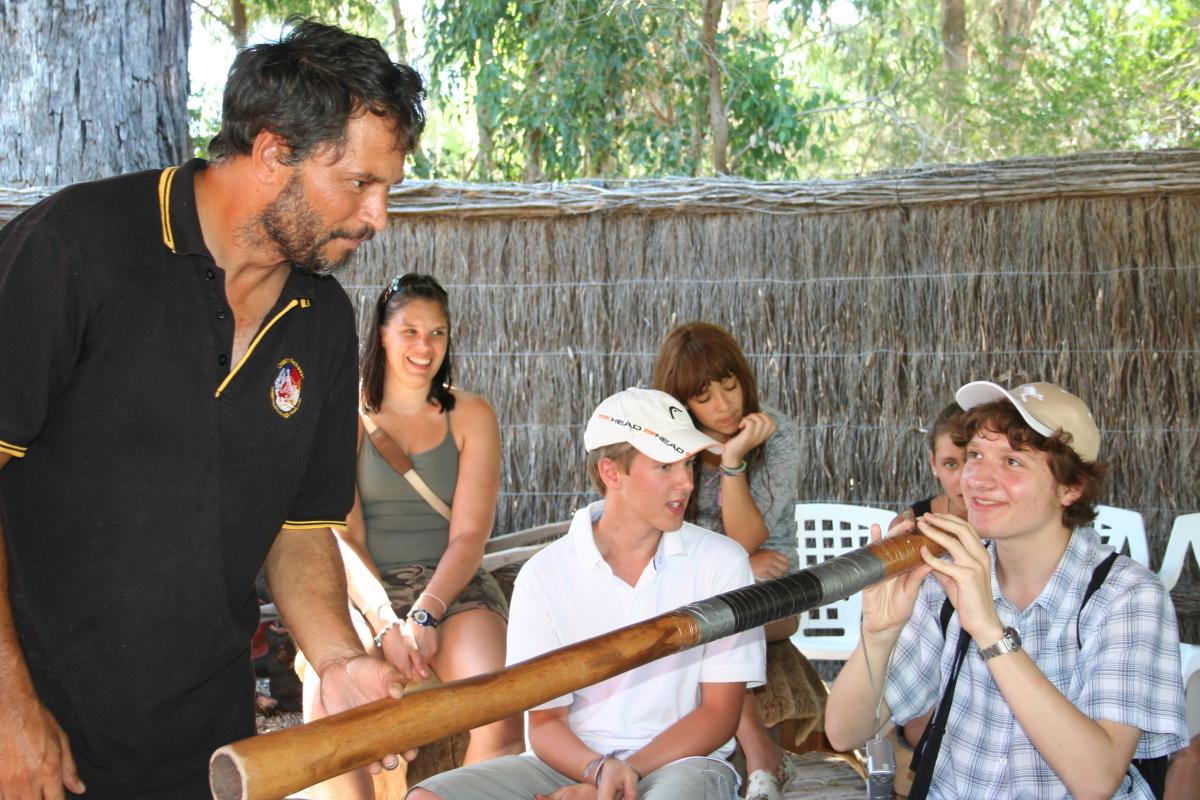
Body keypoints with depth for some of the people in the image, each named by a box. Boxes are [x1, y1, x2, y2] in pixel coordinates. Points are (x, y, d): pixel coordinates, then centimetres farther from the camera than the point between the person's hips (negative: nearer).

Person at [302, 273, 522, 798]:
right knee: (328, 706, -33)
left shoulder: (471, 416, 8)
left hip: (452, 588, 1)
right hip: (364, 591, -1)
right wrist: (384, 623, -20)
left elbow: (469, 536, 0)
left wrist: (426, 614, -18)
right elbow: (342, 538, -3)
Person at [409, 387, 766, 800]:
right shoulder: (545, 575, 1)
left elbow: (719, 714, -1)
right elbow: (545, 724, 1)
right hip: (573, 763, 2)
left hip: (680, 760, -2)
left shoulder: (721, 562, 0)